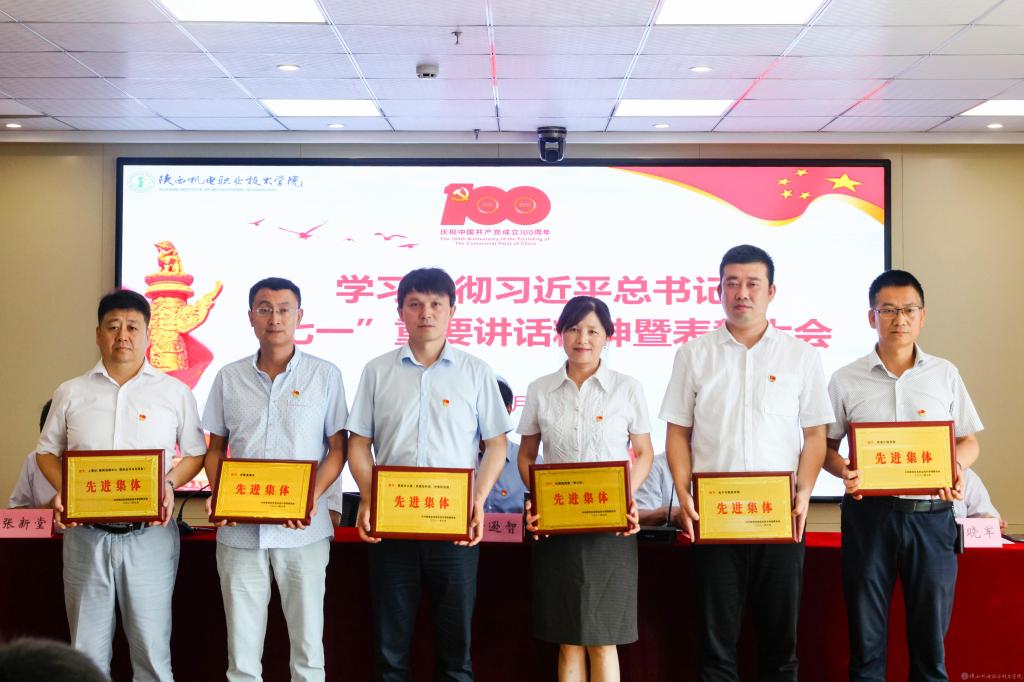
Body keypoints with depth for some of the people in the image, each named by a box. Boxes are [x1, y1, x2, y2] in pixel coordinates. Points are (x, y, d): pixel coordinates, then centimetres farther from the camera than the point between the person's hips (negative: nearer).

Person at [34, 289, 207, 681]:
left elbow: (195, 453, 9)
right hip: (86, 534, 2)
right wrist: (62, 492, -4)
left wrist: (170, 484, -9)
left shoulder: (175, 393, 4)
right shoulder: (71, 394, 9)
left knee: (152, 649, 1)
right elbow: (47, 451, 15)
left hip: (150, 535, -1)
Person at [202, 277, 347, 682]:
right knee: (242, 649, 7)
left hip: (303, 529, -2)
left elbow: (337, 448, 2)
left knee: (307, 641, 4)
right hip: (239, 529, 2)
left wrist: (312, 497, -14)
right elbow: (216, 448, 14)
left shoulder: (325, 375, 1)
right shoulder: (229, 378, 8)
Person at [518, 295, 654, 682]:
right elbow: (526, 455, 12)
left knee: (602, 642, 1)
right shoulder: (540, 391, 6)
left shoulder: (627, 389, 2)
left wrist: (628, 498, -9)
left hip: (611, 527, -1)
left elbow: (644, 453, 8)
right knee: (568, 643, 5)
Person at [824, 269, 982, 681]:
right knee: (866, 634, 5)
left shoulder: (945, 375, 7)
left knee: (930, 633, 6)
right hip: (869, 513, -1)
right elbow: (825, 446, 7)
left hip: (931, 515, 1)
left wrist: (956, 469, -10)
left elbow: (969, 441, 11)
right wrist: (844, 471, -14)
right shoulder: (846, 380, 3)